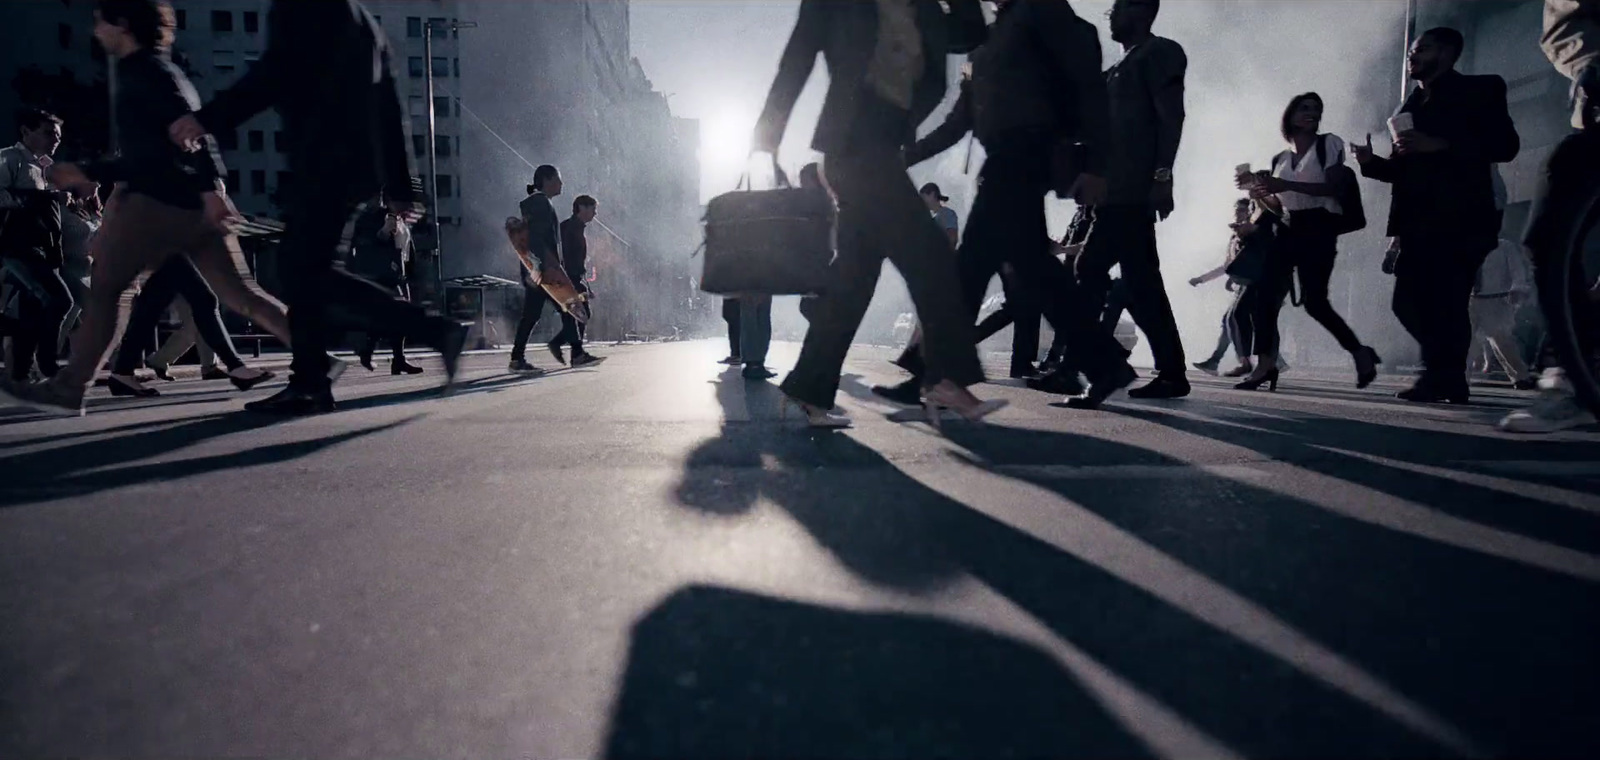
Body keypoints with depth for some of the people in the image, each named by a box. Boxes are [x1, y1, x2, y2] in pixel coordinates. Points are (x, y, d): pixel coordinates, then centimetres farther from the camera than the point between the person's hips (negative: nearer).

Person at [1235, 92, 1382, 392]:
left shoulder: (1329, 144, 2)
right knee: (1265, 296, -10)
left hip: (1319, 230, -5)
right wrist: (1257, 190, -1)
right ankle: (1265, 365, -9)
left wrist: (1284, 185, -21)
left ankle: (1360, 353, 9)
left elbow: (1333, 188, -12)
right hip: (1288, 231, 5)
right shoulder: (1280, 159, 16)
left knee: (1314, 301, -10)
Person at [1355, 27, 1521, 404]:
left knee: (1446, 303, -10)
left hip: (1461, 219, -6)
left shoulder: (1480, 90, 6)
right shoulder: (1412, 105, 23)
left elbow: (1506, 145, -7)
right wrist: (1371, 161, 1)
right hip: (1418, 222, 6)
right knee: (1409, 302, 1)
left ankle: (1444, 377, 0)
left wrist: (1439, 145, -16)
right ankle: (1447, 374, 16)